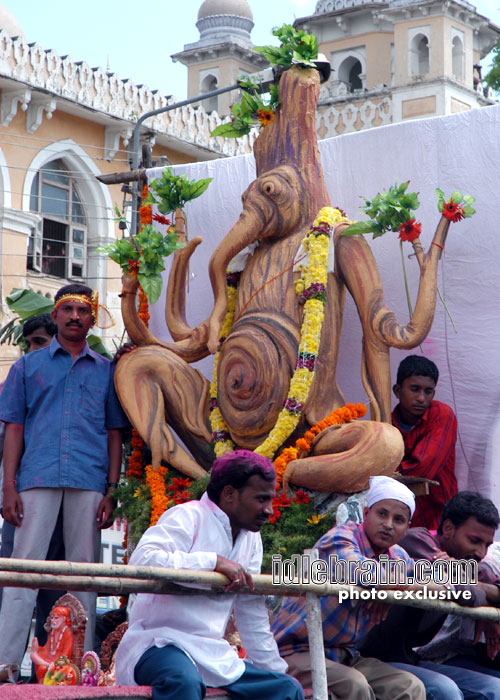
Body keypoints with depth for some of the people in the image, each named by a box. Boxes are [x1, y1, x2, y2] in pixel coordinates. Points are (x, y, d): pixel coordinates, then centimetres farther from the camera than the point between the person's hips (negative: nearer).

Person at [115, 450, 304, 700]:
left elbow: (253, 618, 23)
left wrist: (275, 671, 23)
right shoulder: (188, 517, -9)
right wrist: (214, 561, -25)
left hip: (214, 656, 8)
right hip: (160, 644, -8)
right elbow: (141, 559, -27)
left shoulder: (251, 539, 16)